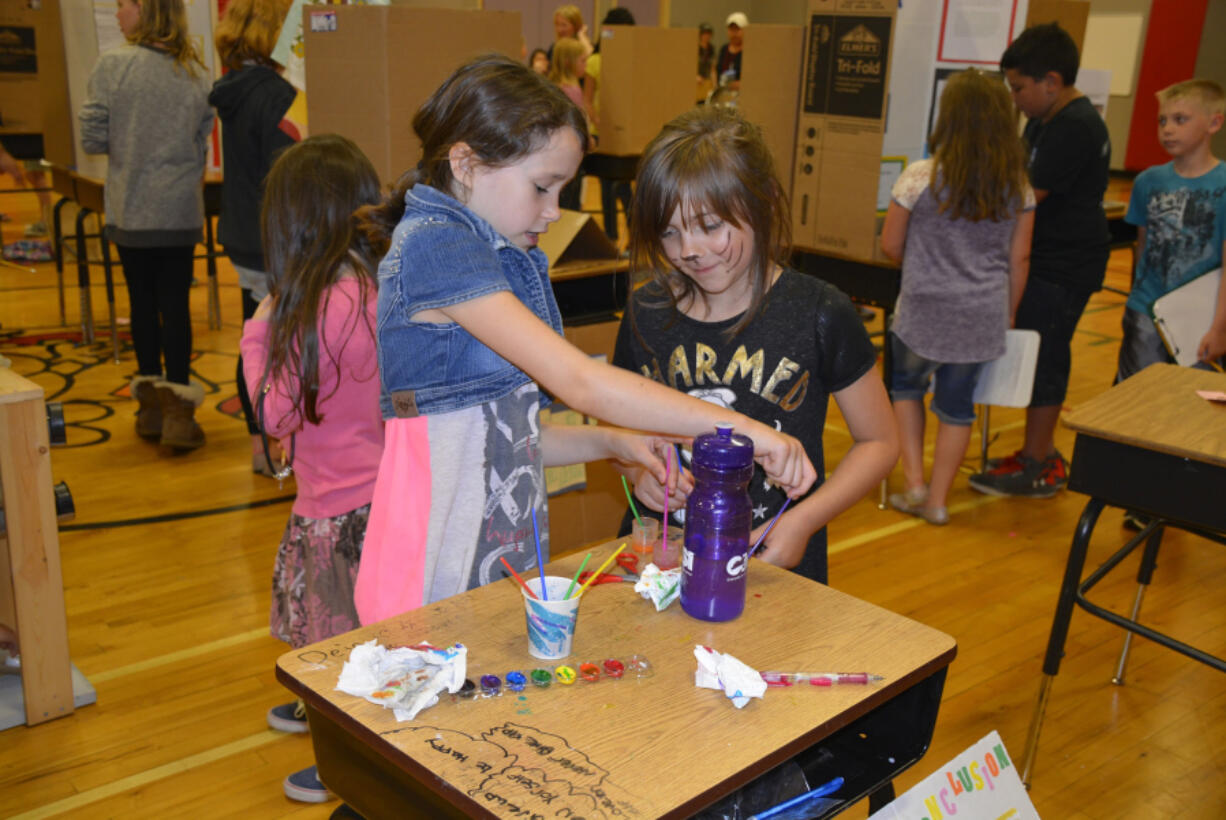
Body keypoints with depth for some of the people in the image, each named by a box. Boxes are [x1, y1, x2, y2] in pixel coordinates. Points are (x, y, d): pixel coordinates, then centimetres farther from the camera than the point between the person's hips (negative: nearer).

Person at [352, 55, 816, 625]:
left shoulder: (497, 259, 13)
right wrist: (739, 427, -19)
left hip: (506, 556, 8)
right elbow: (580, 383, -23)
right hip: (439, 576, -8)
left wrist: (614, 443, 1)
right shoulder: (434, 247, -16)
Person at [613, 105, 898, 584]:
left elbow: (879, 442, 1)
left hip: (776, 570, -2)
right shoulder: (646, 313, 2)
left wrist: (802, 521, -11)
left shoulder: (819, 315, -7)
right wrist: (638, 471, -6)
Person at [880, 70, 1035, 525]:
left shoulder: (920, 177, -12)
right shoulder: (1018, 185, -1)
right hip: (983, 316, 3)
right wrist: (1007, 315, 16)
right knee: (957, 404, 13)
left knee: (906, 385, 22)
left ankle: (915, 483, 17)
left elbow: (891, 245, -4)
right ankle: (937, 500, 22)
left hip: (924, 311, -2)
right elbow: (1019, 259, 4)